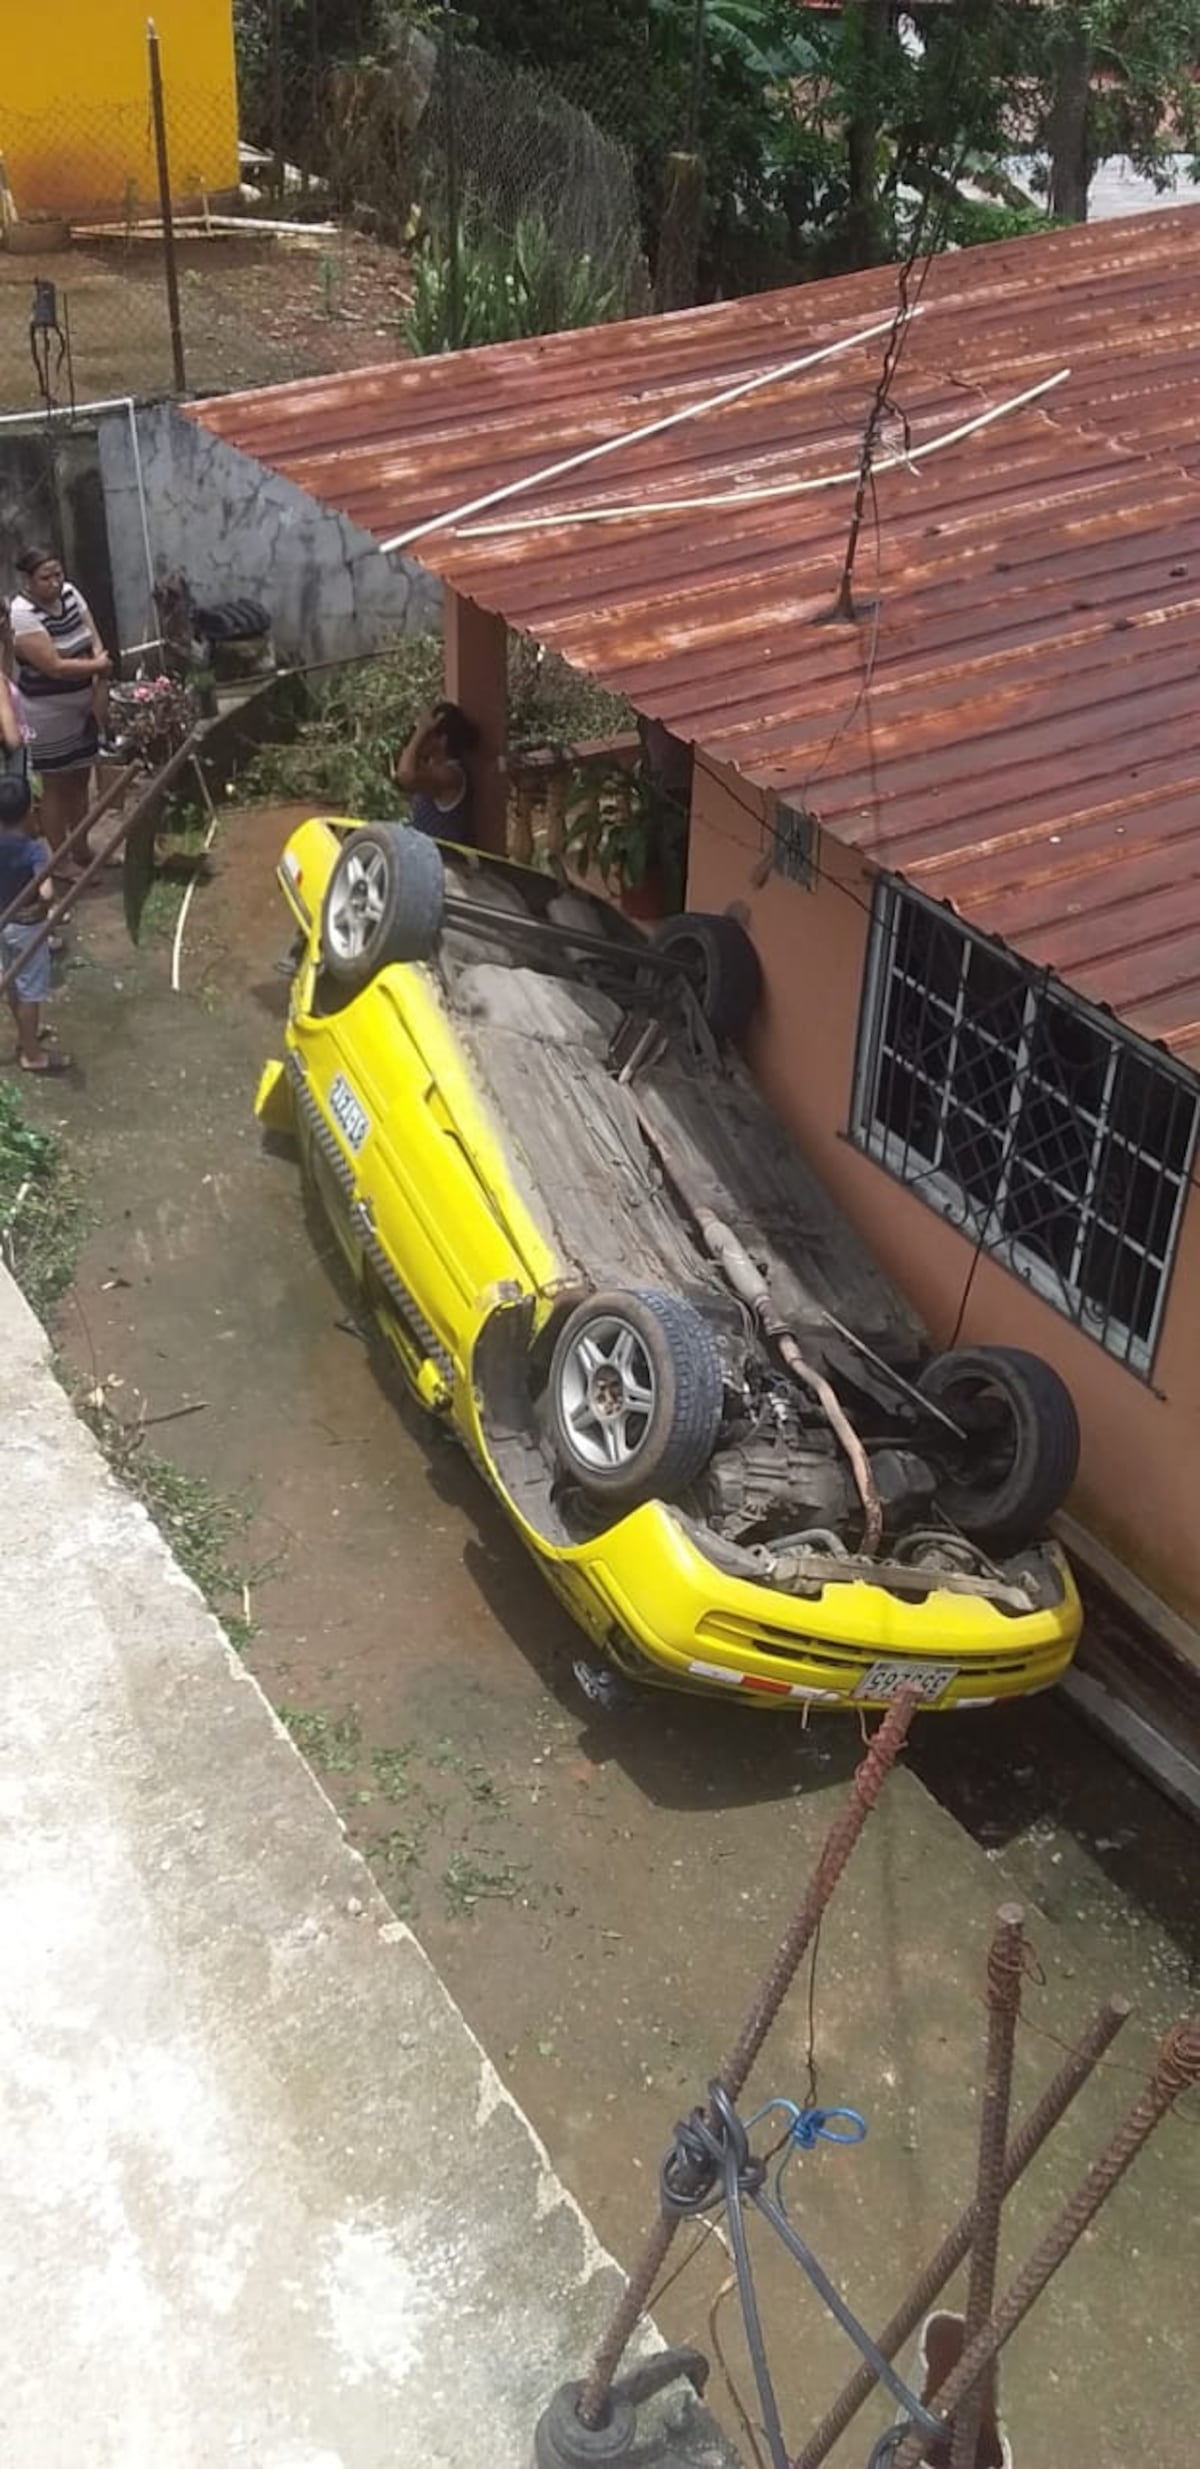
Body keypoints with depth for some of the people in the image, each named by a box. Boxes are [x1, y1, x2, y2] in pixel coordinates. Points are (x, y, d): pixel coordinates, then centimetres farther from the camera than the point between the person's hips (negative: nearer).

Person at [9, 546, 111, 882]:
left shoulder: (70, 593, -2)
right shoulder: (22, 616, -24)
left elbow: (95, 642, 1)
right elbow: (55, 666, -28)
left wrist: (99, 689, -10)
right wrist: (98, 666, -15)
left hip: (82, 705, 7)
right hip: (48, 714, -7)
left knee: (80, 779, 18)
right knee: (56, 786, 4)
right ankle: (61, 861, 16)